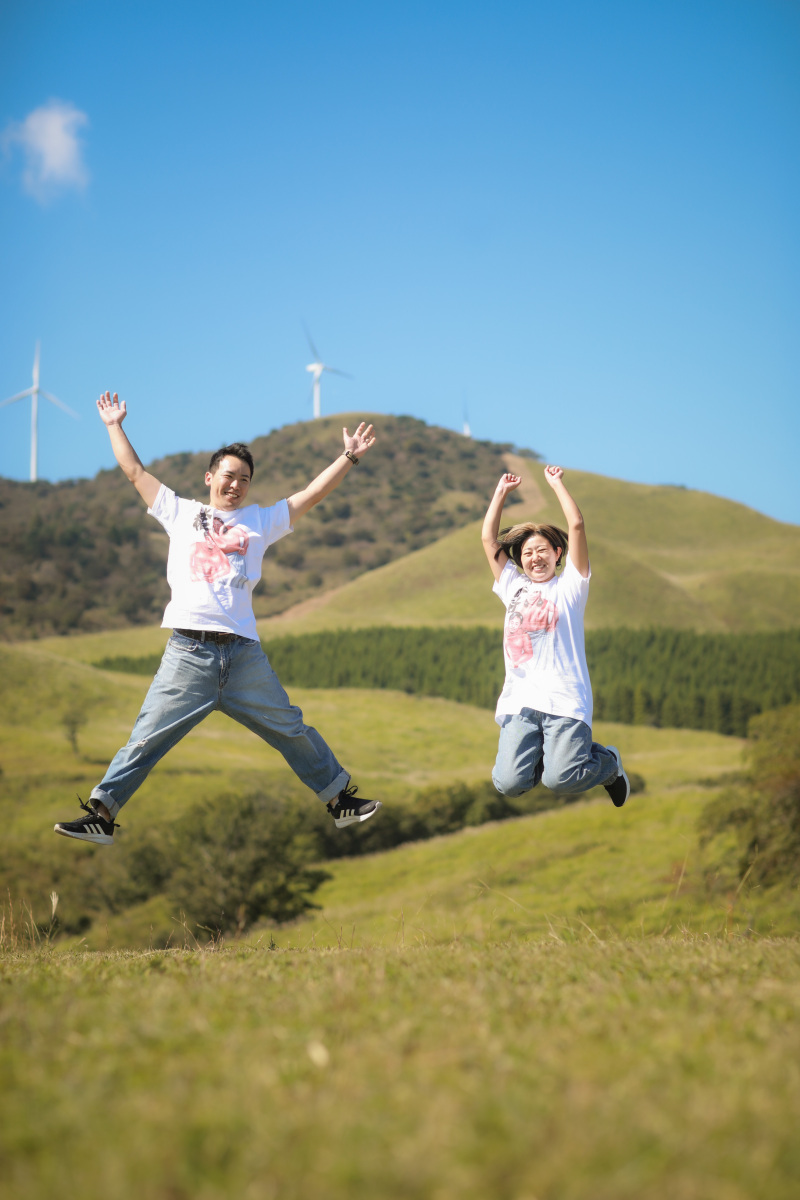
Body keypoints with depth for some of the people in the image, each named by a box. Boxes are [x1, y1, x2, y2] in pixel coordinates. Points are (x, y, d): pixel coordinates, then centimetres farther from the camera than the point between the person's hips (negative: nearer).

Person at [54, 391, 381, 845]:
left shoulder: (261, 520, 17)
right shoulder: (180, 512, 15)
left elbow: (312, 495, 17)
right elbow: (136, 471, 19)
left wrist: (349, 457, 15)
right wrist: (115, 426, 22)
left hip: (245, 653, 2)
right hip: (189, 652, -2)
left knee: (292, 730, 9)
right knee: (147, 739, -5)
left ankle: (340, 798, 19)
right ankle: (102, 814, -1)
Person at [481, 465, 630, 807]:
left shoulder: (568, 586, 12)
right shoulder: (513, 587, 22)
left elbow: (576, 525, 4)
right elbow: (488, 537, 23)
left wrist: (556, 483, 13)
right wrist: (502, 491, 25)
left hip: (565, 701, -3)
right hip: (519, 700, 3)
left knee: (561, 780, -20)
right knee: (509, 783, -16)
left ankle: (608, 762, 13)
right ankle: (542, 755, 18)